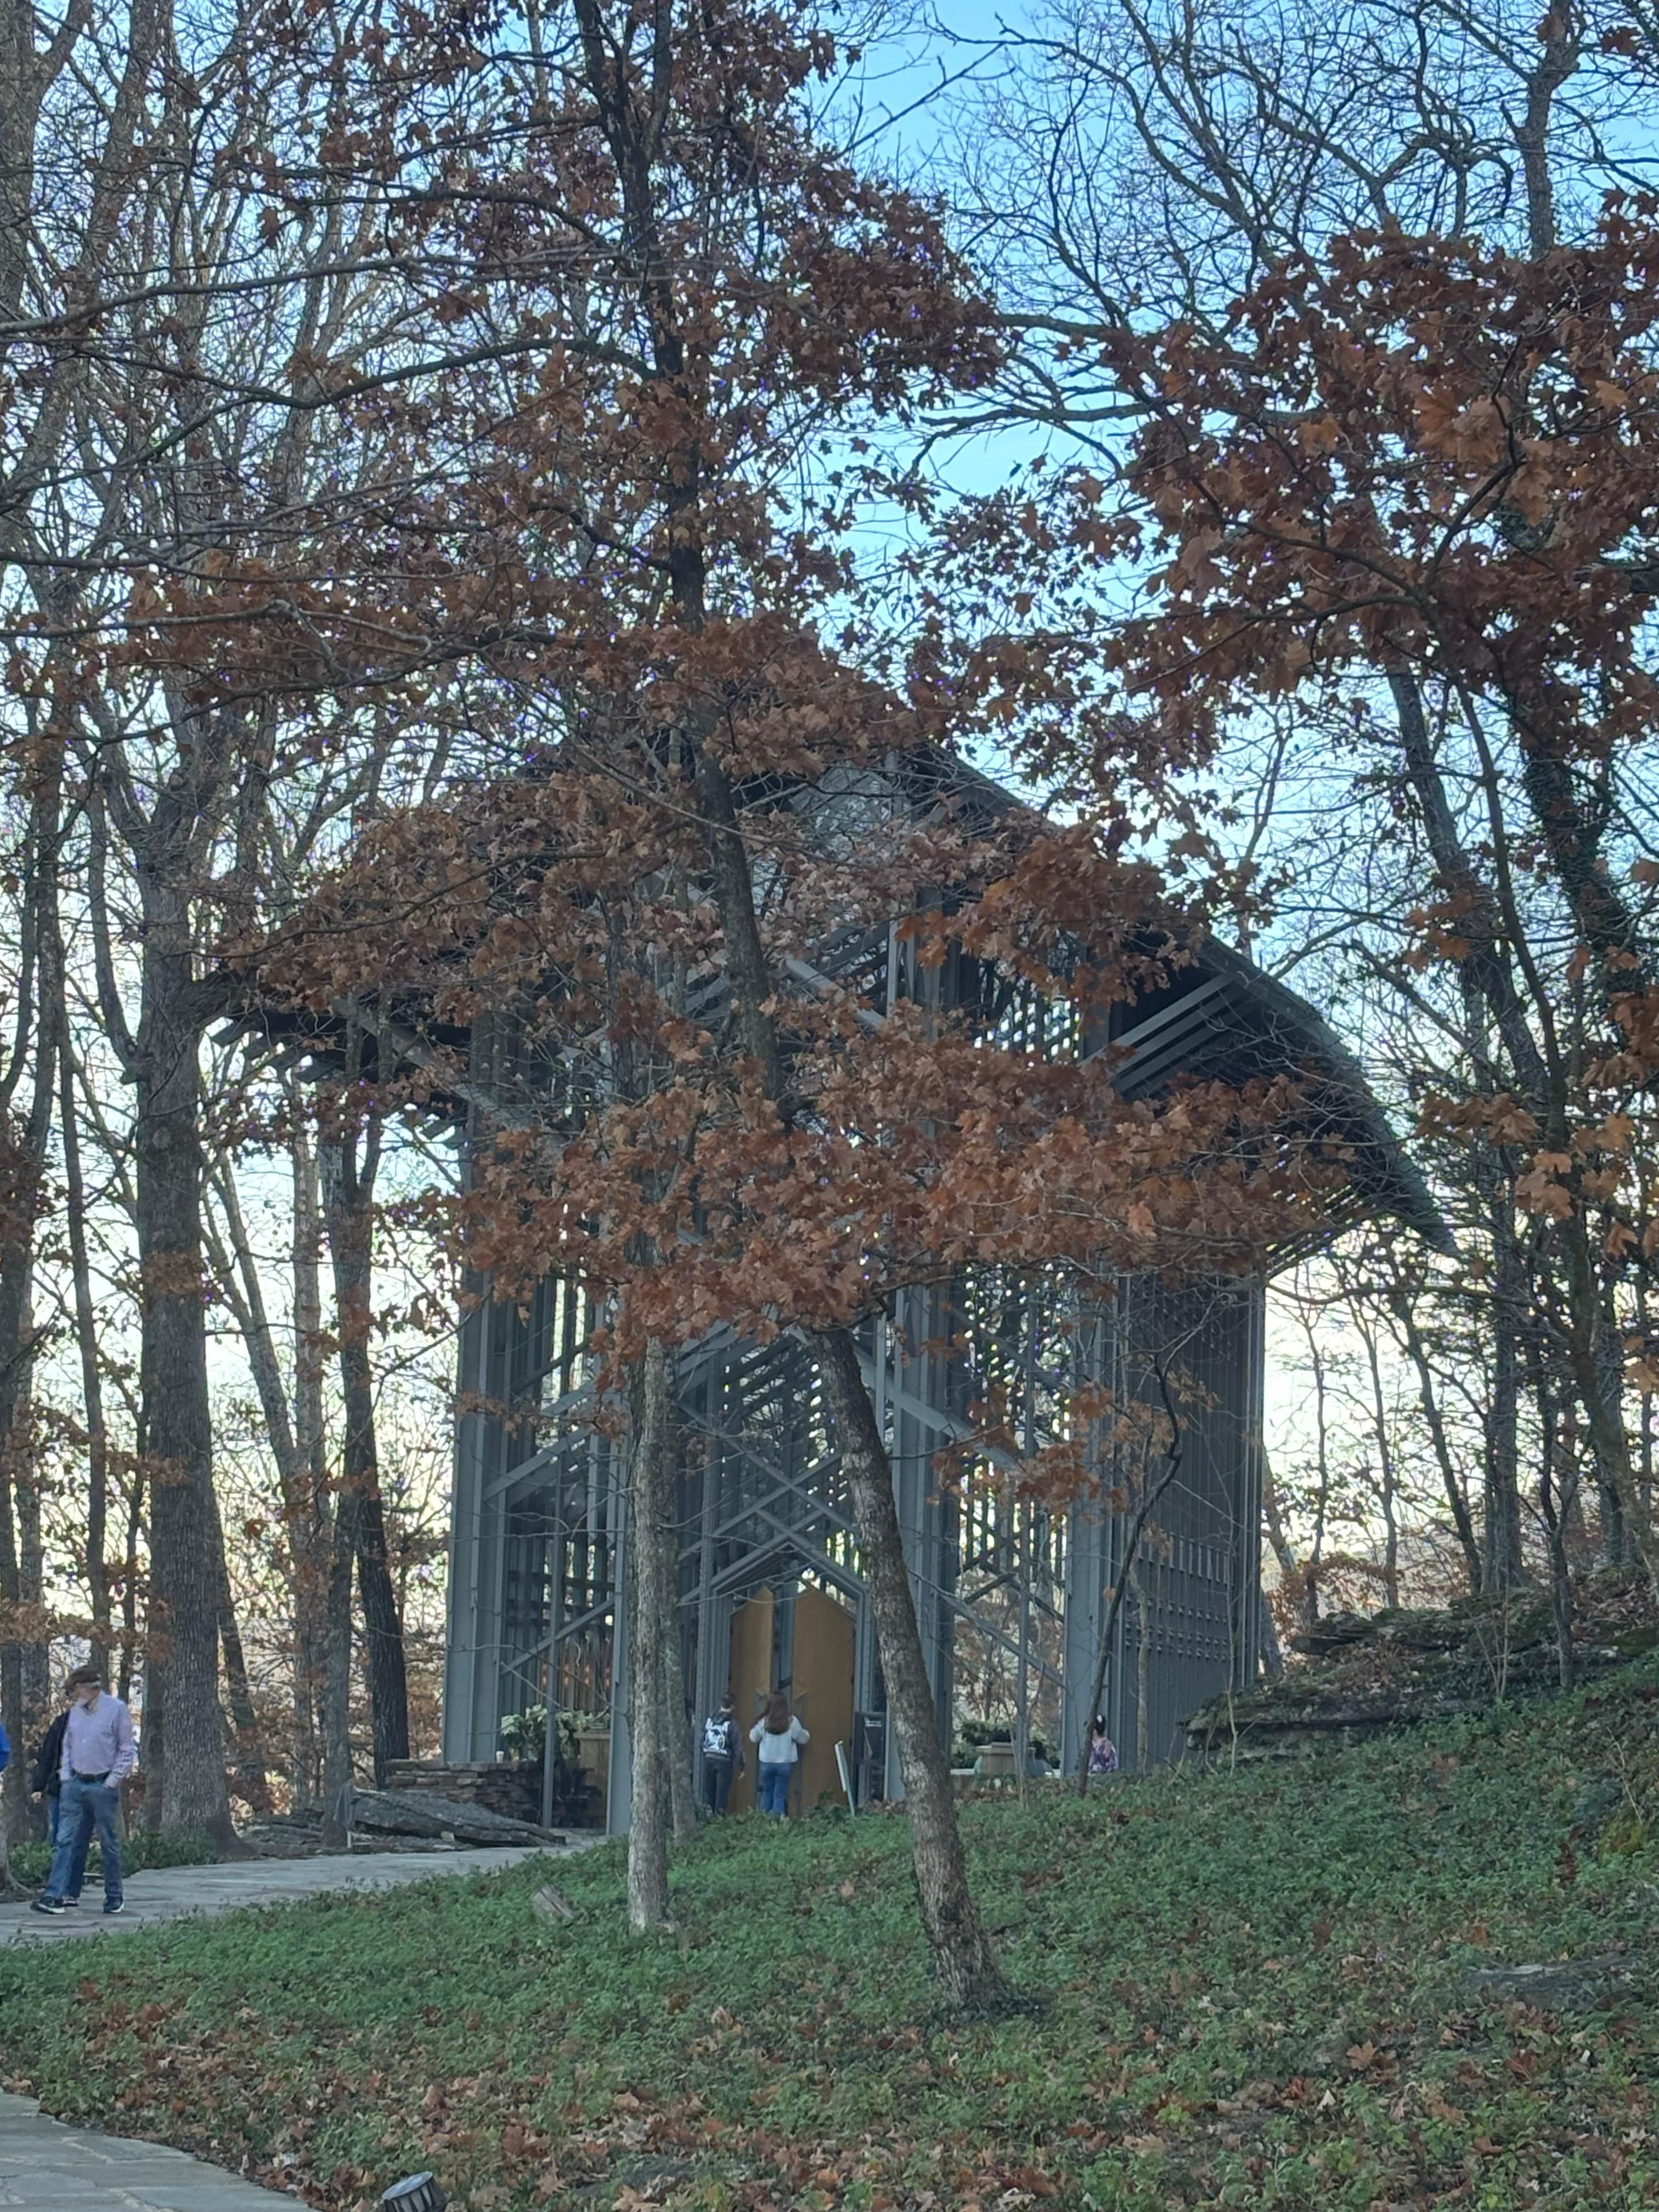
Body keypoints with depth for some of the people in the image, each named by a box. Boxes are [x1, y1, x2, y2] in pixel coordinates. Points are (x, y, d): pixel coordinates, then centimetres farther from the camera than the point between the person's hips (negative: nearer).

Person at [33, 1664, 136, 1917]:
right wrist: (65, 1777, 7)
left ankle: (114, 1898, 15)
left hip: (103, 1786, -5)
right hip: (74, 1784, 5)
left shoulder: (116, 1709, -5)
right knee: (64, 1840, -5)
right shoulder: (75, 1712, 11)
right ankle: (55, 1896, -9)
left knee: (109, 1842, 4)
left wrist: (112, 1782, -9)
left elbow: (127, 1750, -4)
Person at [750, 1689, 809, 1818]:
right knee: (780, 1795, 3)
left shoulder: (764, 1722, -7)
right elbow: (802, 1738, 3)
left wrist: (754, 1729, 27)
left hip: (767, 1763, 1)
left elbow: (753, 1738, 7)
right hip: (785, 1763, -1)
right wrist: (807, 1735, 25)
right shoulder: (792, 1722, -9)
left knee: (767, 1794, 13)